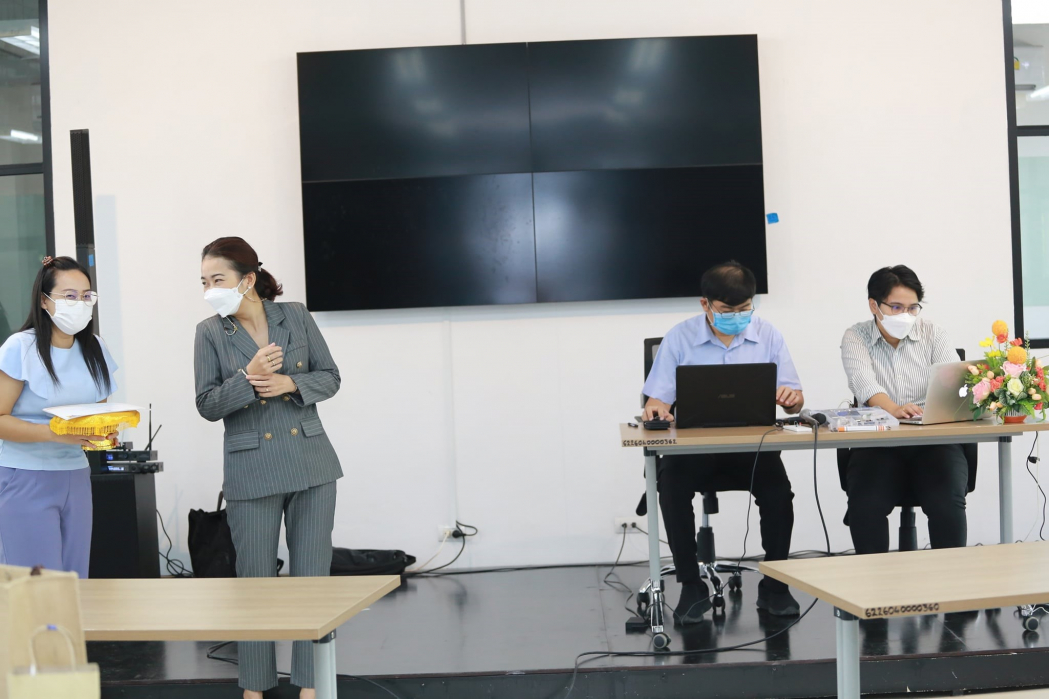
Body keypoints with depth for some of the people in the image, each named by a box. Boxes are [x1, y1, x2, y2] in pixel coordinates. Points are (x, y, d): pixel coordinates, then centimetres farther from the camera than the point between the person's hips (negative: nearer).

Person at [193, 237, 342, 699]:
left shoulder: (296, 316, 2)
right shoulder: (210, 332, -1)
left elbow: (330, 378, 5)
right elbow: (207, 406, -4)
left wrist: (291, 383, -13)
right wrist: (248, 378, -19)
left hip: (311, 465, 1)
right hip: (251, 473, -1)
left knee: (312, 577, 5)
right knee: (255, 581, 5)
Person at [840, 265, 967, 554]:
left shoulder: (931, 333, 8)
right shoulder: (856, 338, 2)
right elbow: (865, 384, -18)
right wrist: (894, 409, -39)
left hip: (934, 441, 1)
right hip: (878, 444, -1)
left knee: (948, 502, -25)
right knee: (865, 505, -26)